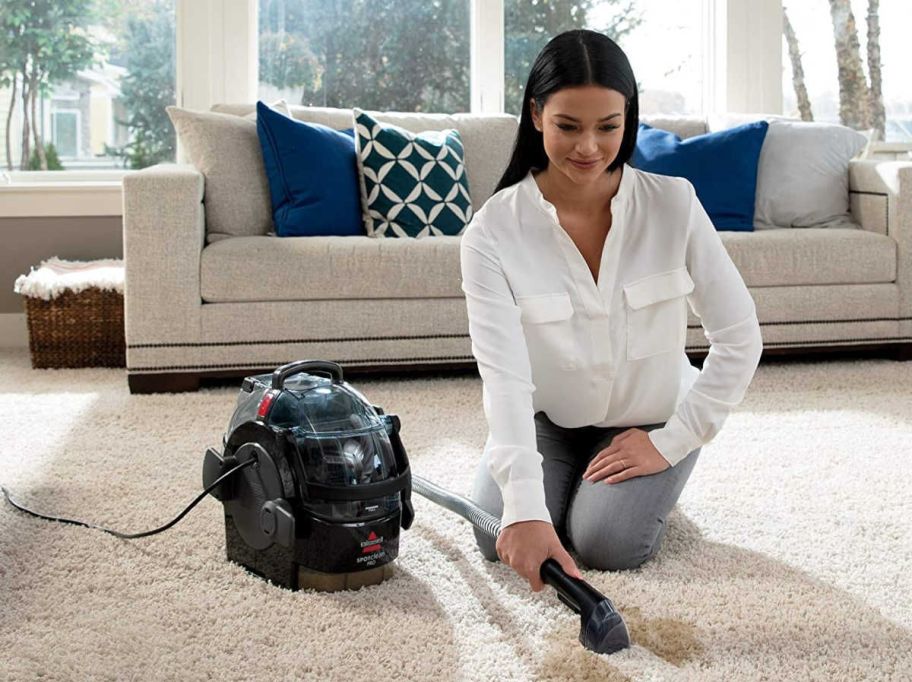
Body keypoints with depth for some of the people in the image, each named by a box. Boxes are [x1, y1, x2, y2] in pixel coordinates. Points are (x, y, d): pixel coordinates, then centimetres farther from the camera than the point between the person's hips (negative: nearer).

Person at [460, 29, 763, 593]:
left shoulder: (673, 203, -21)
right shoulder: (493, 231, -23)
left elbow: (740, 339, -15)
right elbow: (504, 377, -31)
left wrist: (672, 442, -15)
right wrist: (526, 510, -41)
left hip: (649, 418, -1)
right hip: (545, 419, 1)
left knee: (608, 545, -21)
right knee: (500, 540, -17)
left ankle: (651, 483, 15)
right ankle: (561, 482, 18)